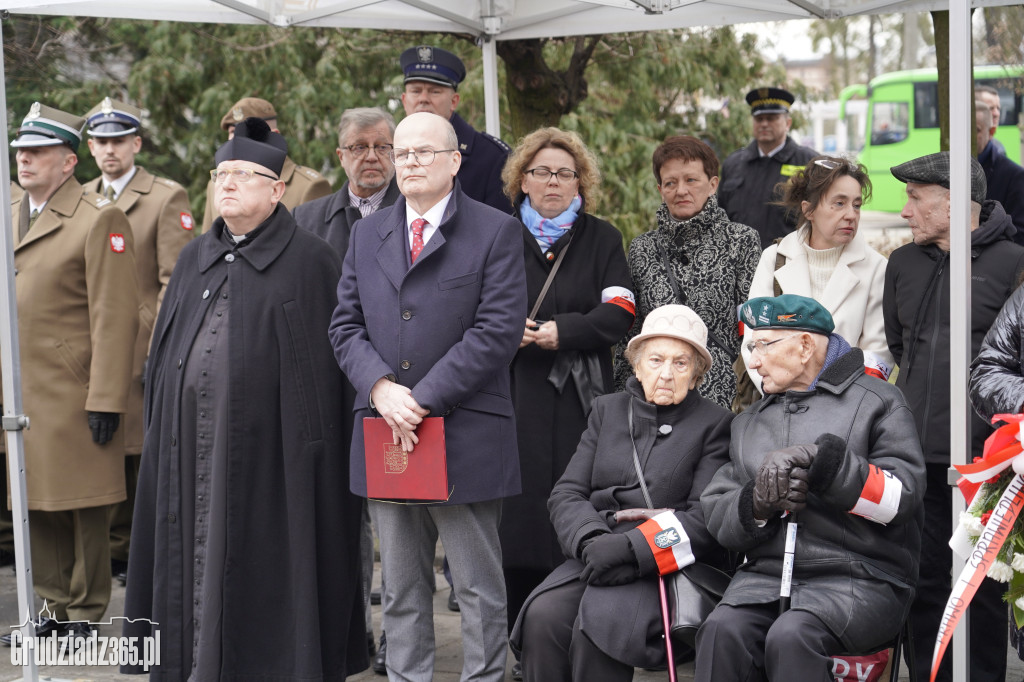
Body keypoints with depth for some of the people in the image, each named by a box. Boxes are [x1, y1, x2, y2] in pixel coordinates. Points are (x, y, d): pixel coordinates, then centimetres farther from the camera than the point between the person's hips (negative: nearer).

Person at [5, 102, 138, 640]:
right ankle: (55, 607, 23)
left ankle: (86, 611, 13)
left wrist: (105, 398, -17)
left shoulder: (99, 218, -8)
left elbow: (114, 318, -13)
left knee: (85, 506, 2)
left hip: (72, 393, -7)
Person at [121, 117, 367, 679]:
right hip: (191, 440, 6)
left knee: (265, 561, -1)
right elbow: (163, 353, 19)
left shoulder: (310, 260, -3)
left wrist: (311, 437, -12)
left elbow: (327, 356, -7)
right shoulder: (195, 259, 16)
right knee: (198, 555, 8)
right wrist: (159, 430, 12)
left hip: (268, 444, -5)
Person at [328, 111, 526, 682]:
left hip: (466, 437, -4)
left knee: (479, 586, 3)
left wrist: (424, 398, -15)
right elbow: (346, 324, 9)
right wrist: (381, 388, -10)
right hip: (386, 437, 5)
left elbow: (498, 331, -11)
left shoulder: (497, 232, -2)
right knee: (401, 584, 13)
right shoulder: (369, 234, 14)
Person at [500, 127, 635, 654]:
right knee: (518, 512, -4)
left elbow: (619, 313, -1)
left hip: (577, 398, 0)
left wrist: (563, 330, -14)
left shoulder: (601, 239, 11)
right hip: (512, 397, 1)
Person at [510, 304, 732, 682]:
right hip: (594, 556, 4)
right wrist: (591, 542, -12)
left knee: (599, 621, -32)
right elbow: (566, 494, 11)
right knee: (542, 616, -26)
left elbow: (706, 517, -5)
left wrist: (634, 548, -18)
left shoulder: (715, 423, 6)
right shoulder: (607, 410, 19)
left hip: (667, 563, -4)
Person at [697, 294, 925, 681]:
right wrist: (758, 504, -9)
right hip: (765, 573, 4)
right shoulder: (748, 423, 23)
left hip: (860, 580, -4)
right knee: (722, 631, -27)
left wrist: (822, 462, -17)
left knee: (791, 637, -33)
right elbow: (716, 514, 13)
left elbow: (901, 498, -7)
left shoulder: (877, 401, 6)